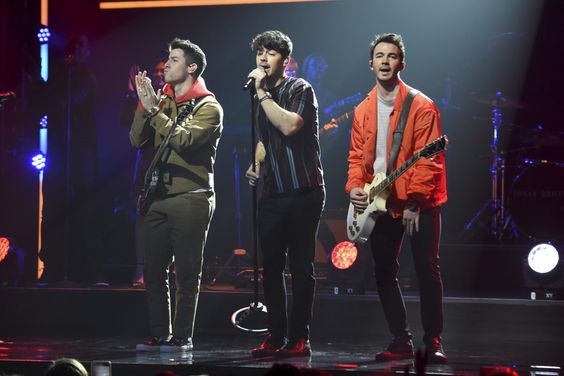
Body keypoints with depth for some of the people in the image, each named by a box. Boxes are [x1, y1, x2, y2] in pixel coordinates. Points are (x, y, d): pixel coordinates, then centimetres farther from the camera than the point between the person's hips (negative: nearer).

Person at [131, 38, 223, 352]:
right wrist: (144, 106, -5)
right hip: (158, 198, 6)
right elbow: (138, 140, 7)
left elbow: (184, 140, -19)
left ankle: (182, 337, 1)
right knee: (154, 271, 7)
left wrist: (154, 110, -16)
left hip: (190, 199, -6)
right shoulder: (163, 102, 15)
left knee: (186, 274, -3)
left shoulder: (208, 107, -3)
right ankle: (160, 335, 14)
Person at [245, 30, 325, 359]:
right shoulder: (265, 96, 16)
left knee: (301, 267, -3)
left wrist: (262, 93, -18)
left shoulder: (299, 89, -6)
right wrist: (257, 165, 12)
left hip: (303, 193, -7)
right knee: (271, 267, 6)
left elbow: (289, 125, -25)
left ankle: (299, 338, 1)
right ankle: (276, 336, 13)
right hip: (273, 193, 7)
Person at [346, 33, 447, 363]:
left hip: (419, 203, -5)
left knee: (427, 270, -3)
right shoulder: (363, 110, 9)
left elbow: (429, 159, -13)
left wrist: (414, 202, -18)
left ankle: (433, 342, 5)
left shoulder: (421, 107, -9)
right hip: (381, 204, 6)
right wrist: (355, 187, -6)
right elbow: (357, 155, 12)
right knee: (385, 274, 6)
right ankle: (402, 342, 14)